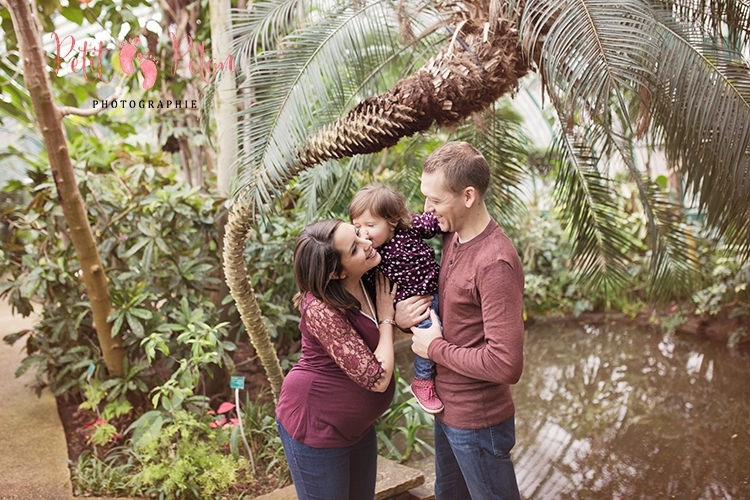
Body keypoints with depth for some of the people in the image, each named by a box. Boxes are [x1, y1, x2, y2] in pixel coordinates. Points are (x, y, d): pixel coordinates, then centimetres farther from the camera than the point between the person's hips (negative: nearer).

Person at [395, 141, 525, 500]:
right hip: (447, 409, 9)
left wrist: (435, 347, -19)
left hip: (477, 422, -8)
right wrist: (401, 315, -9)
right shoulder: (451, 235, -1)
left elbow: (506, 365, -30)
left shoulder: (495, 264, -28)